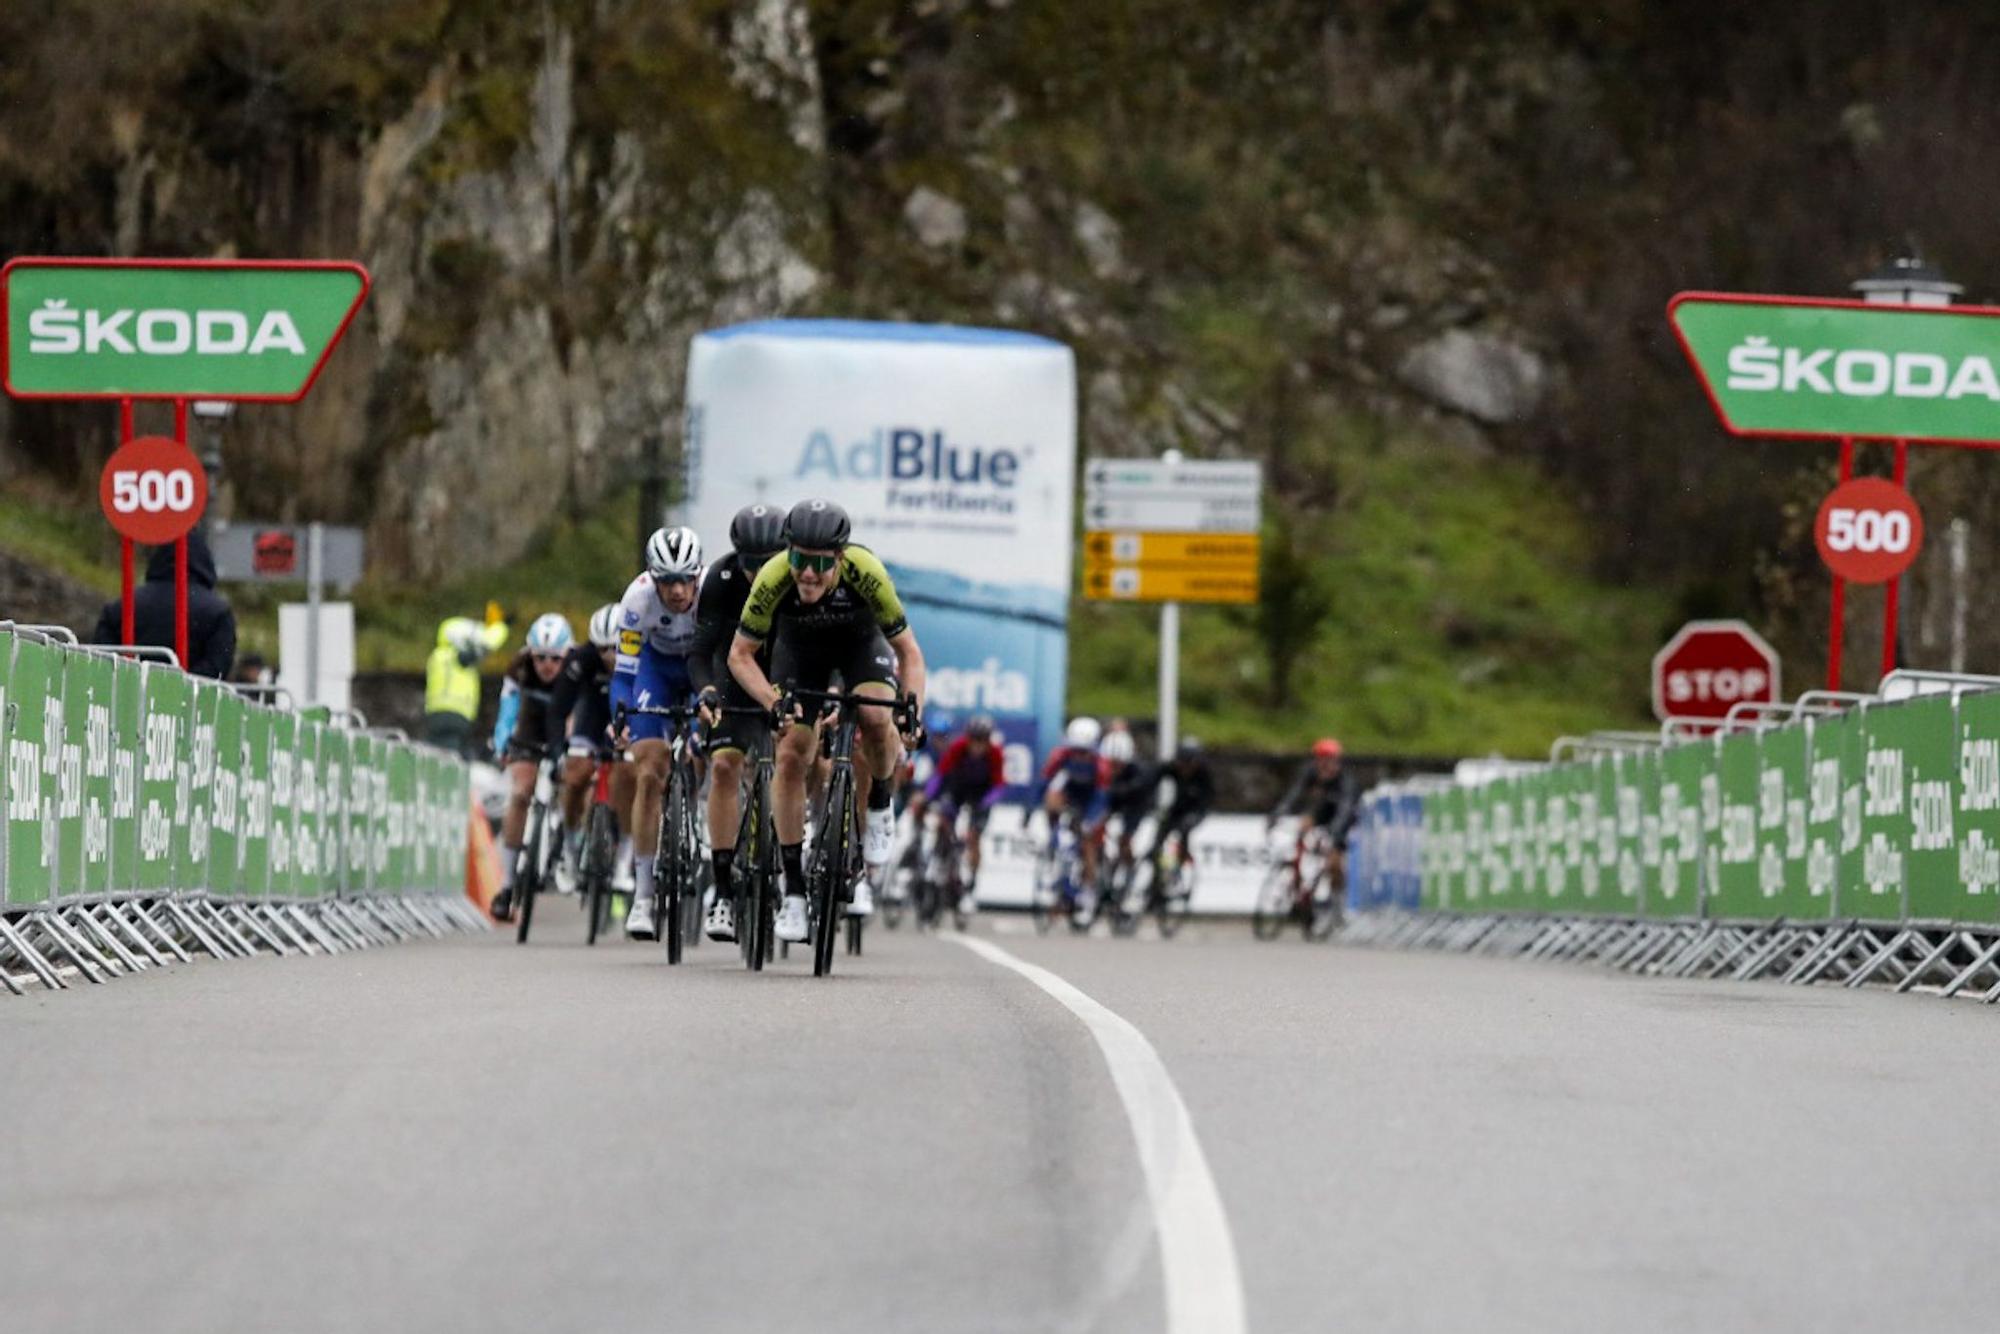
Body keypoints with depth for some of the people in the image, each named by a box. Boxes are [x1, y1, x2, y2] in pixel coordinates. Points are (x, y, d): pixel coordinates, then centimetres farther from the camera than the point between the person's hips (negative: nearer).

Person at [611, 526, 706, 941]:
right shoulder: (639, 598, -32)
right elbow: (625, 672, -27)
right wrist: (621, 716, -44)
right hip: (659, 663, 0)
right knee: (650, 774, -13)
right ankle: (642, 895, -11)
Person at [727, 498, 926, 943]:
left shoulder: (865, 572, -37)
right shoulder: (773, 579, -35)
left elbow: (908, 650, -25)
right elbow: (740, 655, -22)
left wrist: (913, 707, -40)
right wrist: (773, 703, -38)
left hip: (860, 642, -1)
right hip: (799, 649, 1)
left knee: (876, 719, -30)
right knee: (791, 755, -12)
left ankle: (880, 805, 1)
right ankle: (793, 890, -4)